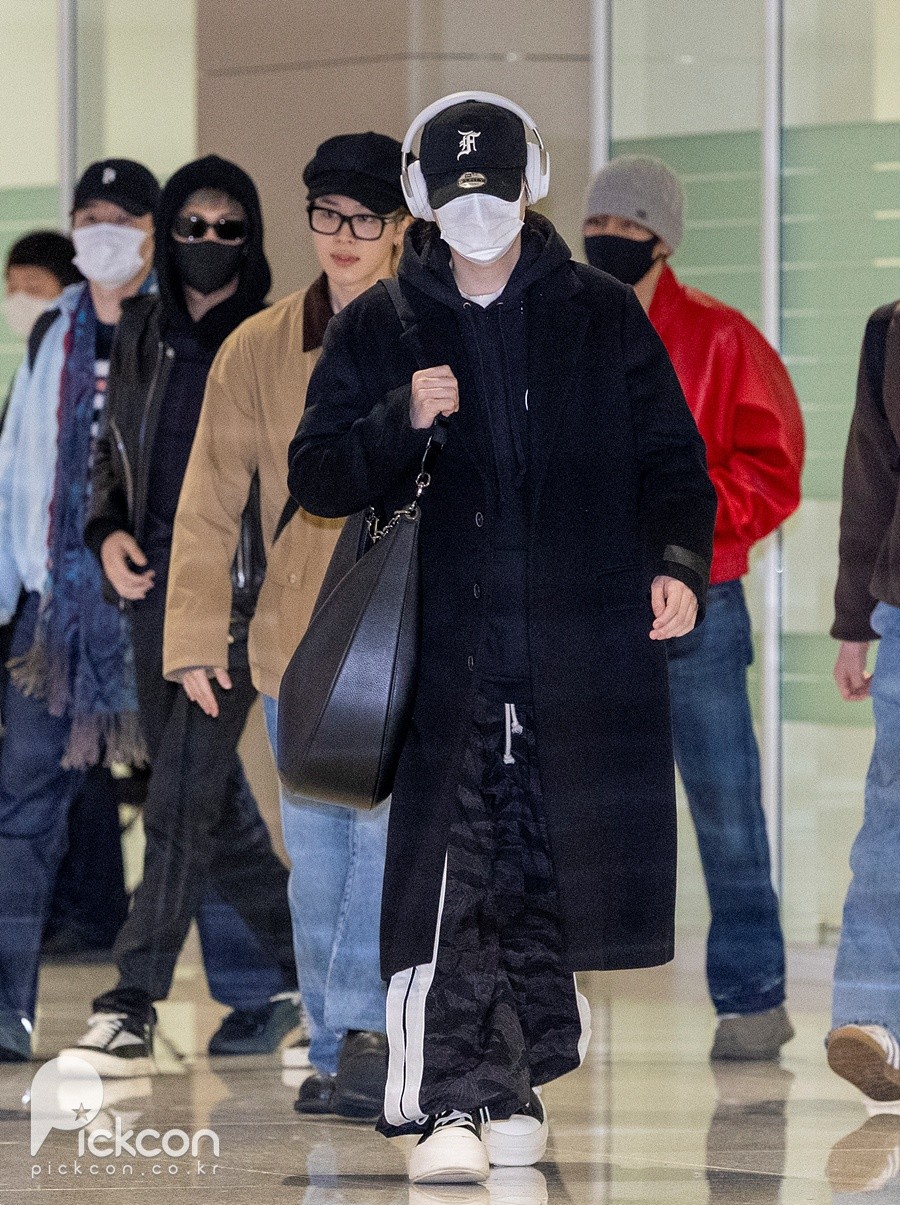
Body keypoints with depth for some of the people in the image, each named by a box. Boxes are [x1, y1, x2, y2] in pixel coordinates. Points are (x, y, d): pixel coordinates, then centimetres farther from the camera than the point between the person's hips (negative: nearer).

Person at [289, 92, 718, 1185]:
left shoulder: (603, 318, 11)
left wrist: (679, 562, -4)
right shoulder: (377, 329, 10)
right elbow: (315, 475, 7)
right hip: (439, 654, -1)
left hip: (579, 658, 1)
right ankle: (446, 1103, -12)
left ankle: (513, 1087, 15)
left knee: (545, 877, 3)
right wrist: (401, 423, -11)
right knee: (445, 878, -11)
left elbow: (671, 457, 13)